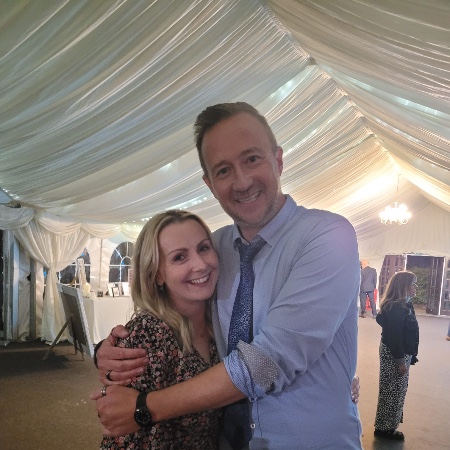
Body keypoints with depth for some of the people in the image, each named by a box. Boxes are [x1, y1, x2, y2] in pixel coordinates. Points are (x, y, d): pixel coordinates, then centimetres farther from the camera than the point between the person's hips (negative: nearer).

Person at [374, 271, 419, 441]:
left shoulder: (403, 305, 8)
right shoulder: (396, 308, -24)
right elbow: (394, 337, -24)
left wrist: (406, 358, 17)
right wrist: (401, 361, -20)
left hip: (400, 352, 10)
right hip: (394, 354, -10)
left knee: (394, 390, 19)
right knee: (392, 391, 3)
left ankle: (387, 425, 33)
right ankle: (385, 428, 18)